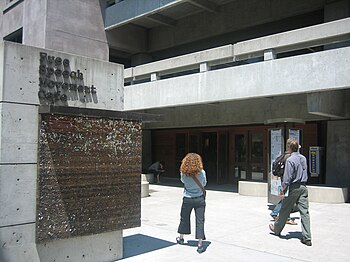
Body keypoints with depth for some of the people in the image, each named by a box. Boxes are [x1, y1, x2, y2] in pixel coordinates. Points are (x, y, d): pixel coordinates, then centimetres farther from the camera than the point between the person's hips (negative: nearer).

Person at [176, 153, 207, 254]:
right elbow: (204, 183, 2)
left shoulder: (183, 173, -14)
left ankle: (181, 238, 38)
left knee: (184, 218, 19)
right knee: (200, 221, 3)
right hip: (199, 199, -1)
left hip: (187, 199, 1)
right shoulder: (202, 172, -15)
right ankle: (200, 244, 2)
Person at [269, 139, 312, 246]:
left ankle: (277, 229, 29)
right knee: (304, 212, 2)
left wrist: (283, 189, -8)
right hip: (303, 187, 6)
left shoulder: (290, 160, -15)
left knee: (285, 210, 10)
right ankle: (307, 238, 1)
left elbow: (287, 178, -16)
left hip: (294, 187, -6)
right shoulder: (303, 158, 7)